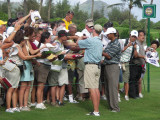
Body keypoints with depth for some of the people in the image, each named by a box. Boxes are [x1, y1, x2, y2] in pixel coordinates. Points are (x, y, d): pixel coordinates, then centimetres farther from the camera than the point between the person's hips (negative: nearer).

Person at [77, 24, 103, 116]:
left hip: (90, 65, -8)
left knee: (92, 89, -8)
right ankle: (97, 110, 11)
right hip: (98, 66, 8)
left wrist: (81, 37, 23)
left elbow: (78, 42, 2)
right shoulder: (100, 42, 13)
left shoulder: (90, 41, -12)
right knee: (96, 88, 9)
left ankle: (96, 111, -11)